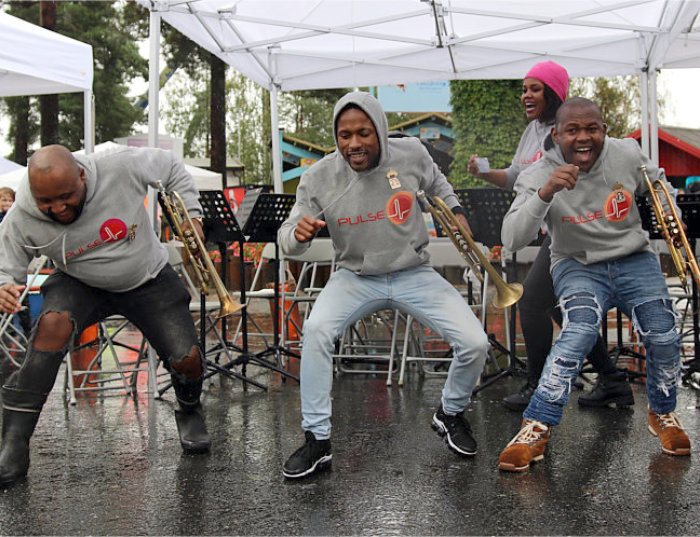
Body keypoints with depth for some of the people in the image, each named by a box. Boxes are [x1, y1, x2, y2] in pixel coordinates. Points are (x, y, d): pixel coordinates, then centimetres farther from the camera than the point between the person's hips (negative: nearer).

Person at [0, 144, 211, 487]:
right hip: (81, 284, 0)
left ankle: (190, 413, 30)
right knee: (52, 323, -32)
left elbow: (171, 167, -9)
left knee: (187, 361, -10)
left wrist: (191, 215, -14)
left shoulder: (120, 169, -27)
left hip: (149, 279, 0)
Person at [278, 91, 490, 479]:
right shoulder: (319, 178, -14)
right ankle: (317, 440, -13)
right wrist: (298, 232, -32)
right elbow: (287, 240, -9)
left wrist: (455, 210, 0)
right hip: (355, 276, -1)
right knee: (316, 330, -30)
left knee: (475, 345, -13)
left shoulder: (411, 154, -10)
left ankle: (450, 414, 21)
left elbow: (435, 182, 15)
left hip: (413, 274, 1)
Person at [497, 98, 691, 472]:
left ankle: (663, 414, 16)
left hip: (634, 261, 3)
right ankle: (536, 430, -23)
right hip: (578, 266, -3)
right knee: (579, 332, -30)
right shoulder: (539, 176, -15)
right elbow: (512, 240, -29)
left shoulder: (627, 155, -6)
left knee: (663, 339, -15)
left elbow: (657, 182, 18)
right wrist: (545, 193, -42)